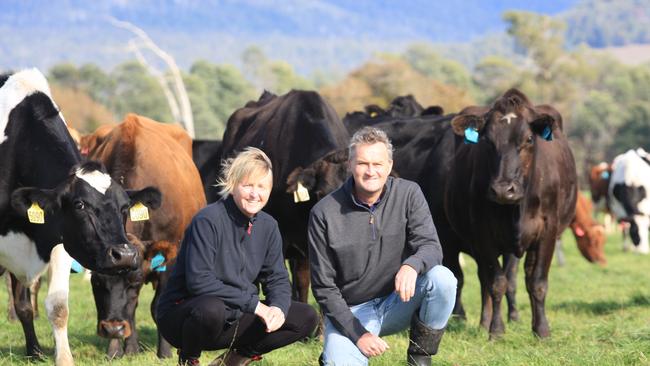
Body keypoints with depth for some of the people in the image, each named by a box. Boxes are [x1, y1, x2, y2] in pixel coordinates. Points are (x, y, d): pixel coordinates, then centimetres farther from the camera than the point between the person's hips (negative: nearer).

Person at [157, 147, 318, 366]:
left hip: (235, 318, 7)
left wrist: (278, 307, -18)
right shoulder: (208, 221, -19)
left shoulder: (267, 226, 3)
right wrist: (253, 303, -25)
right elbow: (199, 281, -26)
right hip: (182, 313, -6)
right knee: (211, 309, -42)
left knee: (306, 318, -3)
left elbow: (277, 278, 6)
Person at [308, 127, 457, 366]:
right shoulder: (324, 213, -11)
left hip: (398, 302, 2)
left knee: (443, 279, -26)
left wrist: (412, 265, -39)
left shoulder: (408, 194, -5)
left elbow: (431, 246, -14)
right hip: (350, 311, -2)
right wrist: (357, 334, -17)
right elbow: (323, 286, -8)